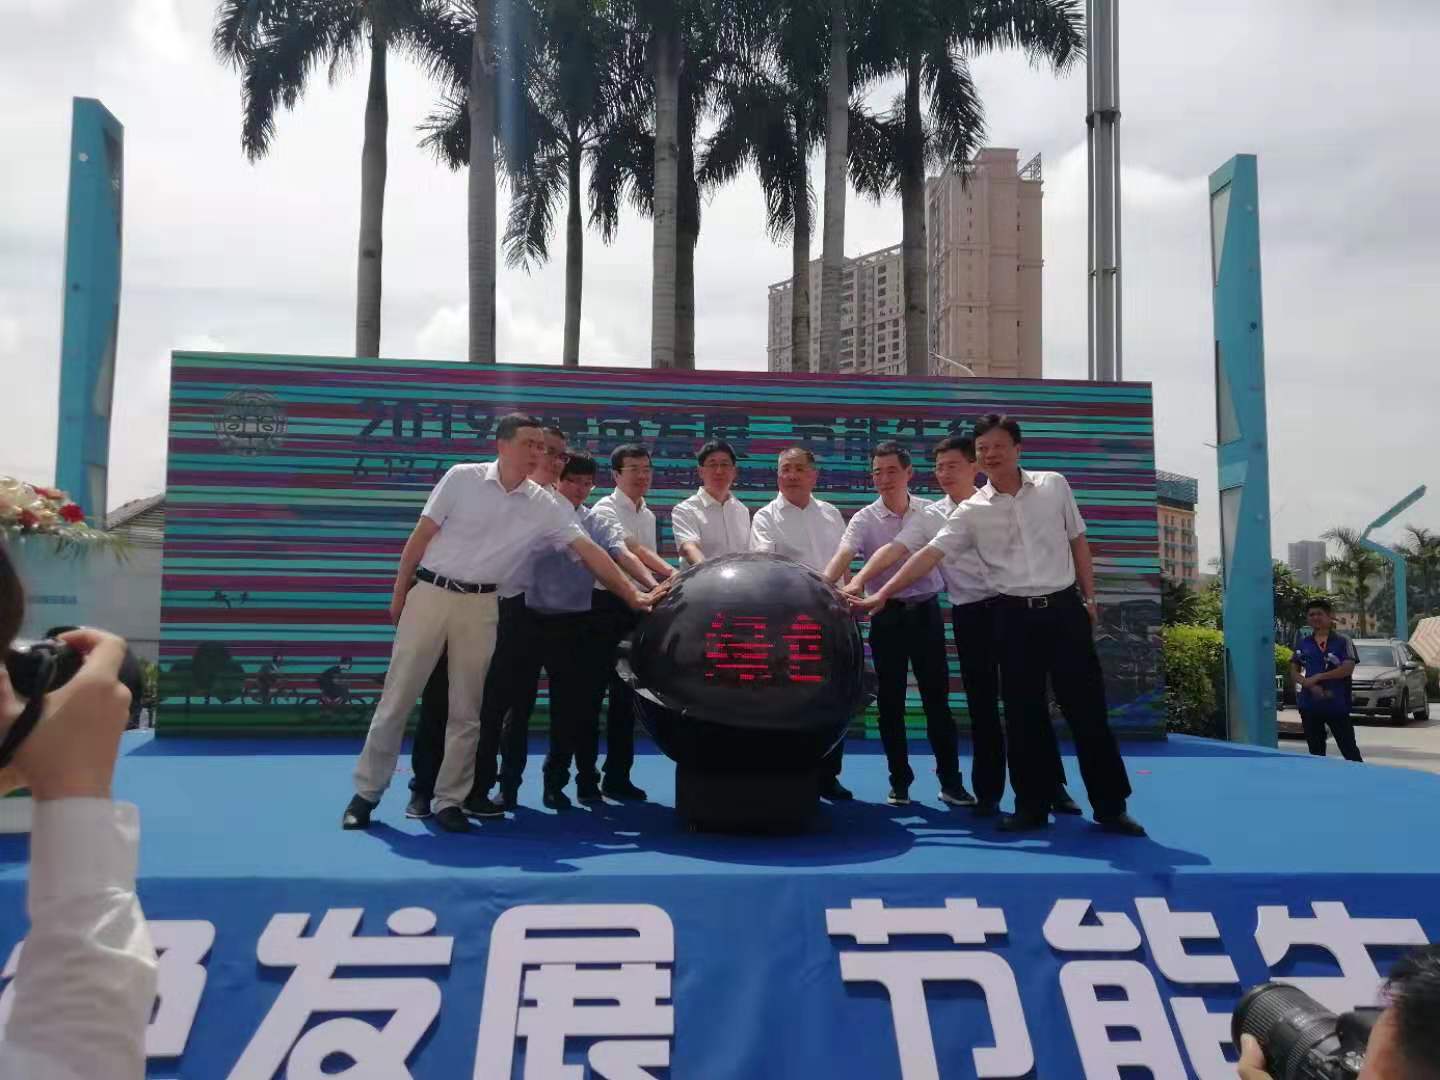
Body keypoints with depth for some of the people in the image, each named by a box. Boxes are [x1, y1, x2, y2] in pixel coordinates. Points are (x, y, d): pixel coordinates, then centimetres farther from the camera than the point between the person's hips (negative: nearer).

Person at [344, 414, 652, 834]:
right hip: (430, 593, -2)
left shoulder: (544, 506, 1)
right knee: (396, 699, 2)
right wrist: (399, 594, 1)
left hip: (481, 606, 2)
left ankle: (450, 800, 15)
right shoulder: (462, 478, -5)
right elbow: (421, 537, 0)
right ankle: (367, 793, 13)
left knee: (466, 710, 4)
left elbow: (589, 551, -2)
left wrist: (634, 597, -7)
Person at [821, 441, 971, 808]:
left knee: (937, 698, 4)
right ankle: (900, 782, 17)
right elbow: (843, 554, -21)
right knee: (891, 702, 5)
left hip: (926, 611, 1)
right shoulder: (864, 519, -5)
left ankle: (951, 782, 14)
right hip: (887, 615, -1)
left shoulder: (932, 512, 2)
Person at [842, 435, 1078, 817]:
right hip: (969, 615, 0)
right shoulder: (930, 518, 3)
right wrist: (860, 579, -25)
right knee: (982, 706, 4)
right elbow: (892, 549, -9)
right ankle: (988, 792, 13)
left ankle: (1053, 786, 13)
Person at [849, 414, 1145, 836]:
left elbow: (1078, 542, 11)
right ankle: (1032, 806, 16)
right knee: (1022, 713, 5)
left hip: (1064, 607, 0)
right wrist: (882, 593, -14)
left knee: (1086, 708, 2)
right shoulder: (972, 510, 0)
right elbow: (930, 553, -6)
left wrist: (1089, 599, 7)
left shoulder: (1054, 485, 3)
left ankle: (1111, 806, 12)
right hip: (1014, 615, 0)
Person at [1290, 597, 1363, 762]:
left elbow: (1348, 668, -12)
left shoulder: (1343, 641, -1)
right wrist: (1309, 684, -10)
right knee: (1316, 752, 11)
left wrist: (1318, 677, -16)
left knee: (1349, 749, 0)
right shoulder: (1302, 643, 9)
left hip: (1337, 705, -4)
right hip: (1309, 705, 4)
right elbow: (1294, 671, 8)